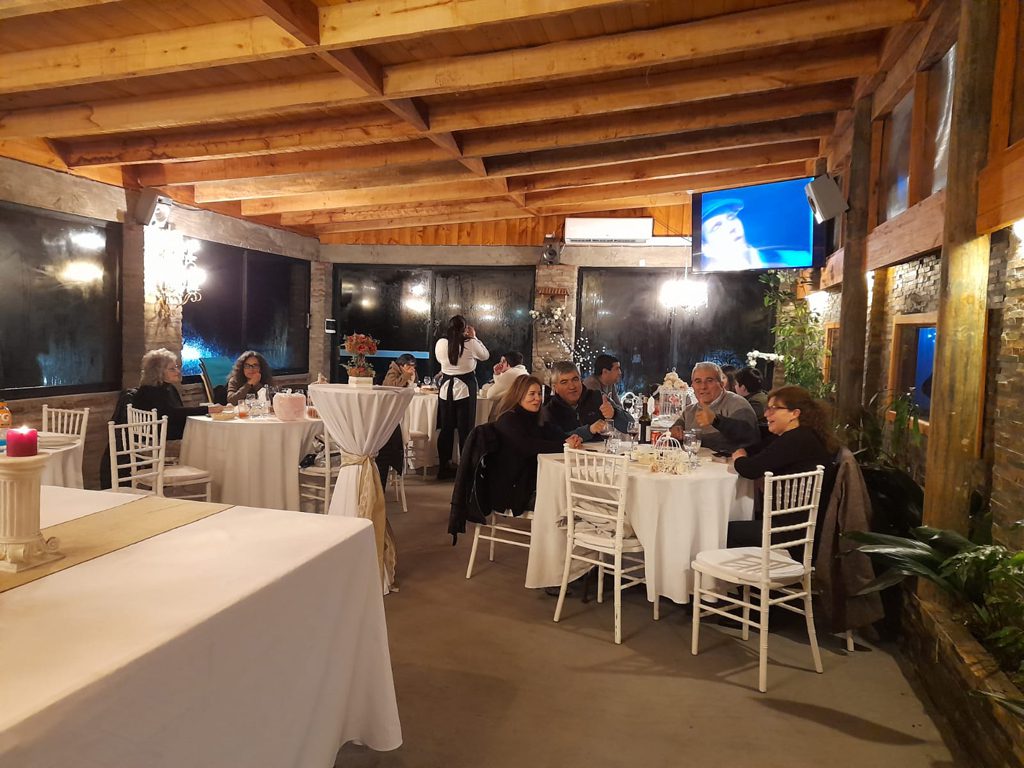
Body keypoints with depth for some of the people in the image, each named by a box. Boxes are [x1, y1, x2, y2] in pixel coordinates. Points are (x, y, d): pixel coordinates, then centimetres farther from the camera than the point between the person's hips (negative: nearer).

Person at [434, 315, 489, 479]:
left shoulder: (440, 343, -2)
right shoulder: (470, 343, -9)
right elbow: (485, 355, 10)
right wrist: (474, 337, 17)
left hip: (446, 388, 3)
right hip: (466, 388, -3)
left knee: (446, 429, 10)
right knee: (465, 429, 3)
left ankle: (444, 466, 16)